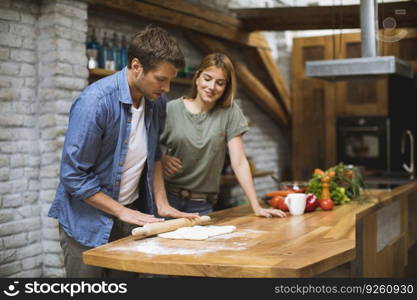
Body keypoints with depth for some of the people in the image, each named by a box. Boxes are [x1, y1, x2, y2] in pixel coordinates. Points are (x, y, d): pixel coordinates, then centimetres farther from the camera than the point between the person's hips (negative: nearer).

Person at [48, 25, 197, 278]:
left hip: (133, 214, 6)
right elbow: (73, 175, -20)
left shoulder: (157, 100, -3)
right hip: (87, 220, -5)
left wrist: (162, 204, 4)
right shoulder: (94, 102, -24)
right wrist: (122, 212, -14)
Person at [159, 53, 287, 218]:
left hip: (202, 204, 1)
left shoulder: (230, 111, -2)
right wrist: (161, 159, -17)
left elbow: (239, 162, -6)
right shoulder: (171, 109, -3)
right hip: (168, 196, 0)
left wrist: (256, 207, -12)